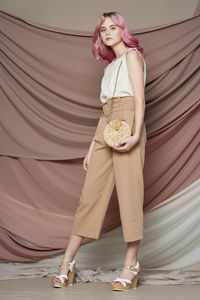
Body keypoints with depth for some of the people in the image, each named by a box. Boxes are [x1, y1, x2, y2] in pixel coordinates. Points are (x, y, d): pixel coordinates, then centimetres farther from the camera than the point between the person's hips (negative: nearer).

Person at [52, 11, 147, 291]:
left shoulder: (132, 56, 6)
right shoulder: (110, 67, 27)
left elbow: (139, 99, -6)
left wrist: (135, 134, -21)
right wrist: (92, 148, 18)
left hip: (126, 124, -7)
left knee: (129, 192, -9)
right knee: (91, 193, 1)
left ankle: (131, 265, -4)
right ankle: (68, 263, 2)